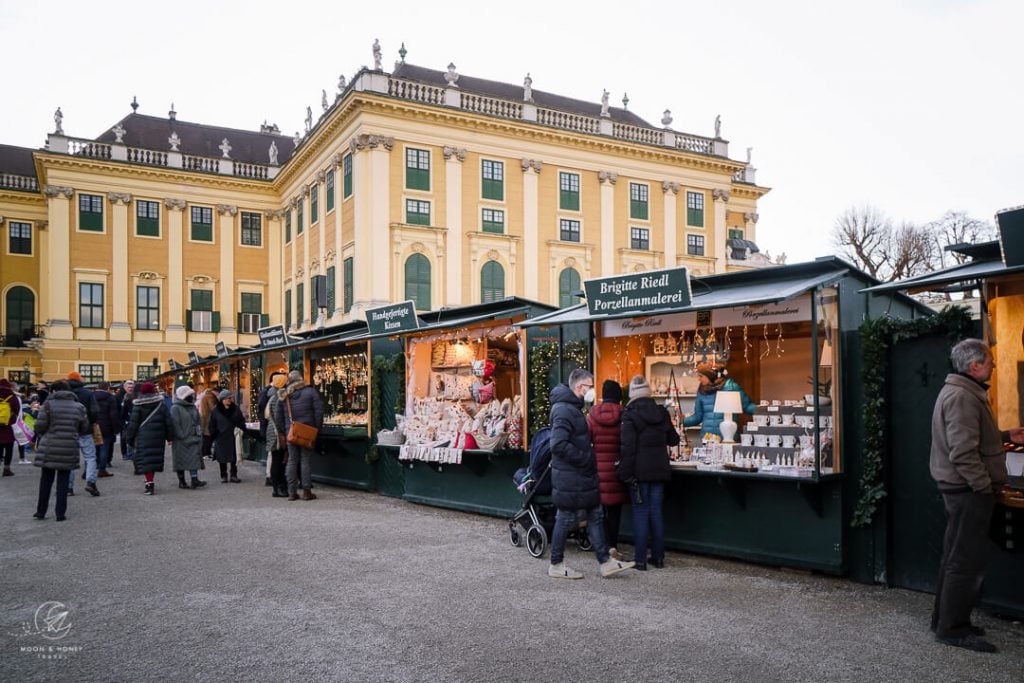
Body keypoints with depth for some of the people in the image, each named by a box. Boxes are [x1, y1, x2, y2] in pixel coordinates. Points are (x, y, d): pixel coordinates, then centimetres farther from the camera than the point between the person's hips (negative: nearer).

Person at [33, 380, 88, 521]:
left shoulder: (48, 404, -6)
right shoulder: (79, 407, 3)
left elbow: (39, 426, -8)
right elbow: (84, 429, 7)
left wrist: (40, 437, 13)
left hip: (48, 449, -1)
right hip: (69, 450, 1)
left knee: (46, 480, 12)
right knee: (63, 480, 7)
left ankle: (41, 511, 20)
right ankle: (60, 513, 7)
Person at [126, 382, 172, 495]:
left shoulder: (137, 407, -3)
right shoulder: (161, 405, 3)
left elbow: (133, 424, -2)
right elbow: (168, 422, 5)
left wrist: (130, 439, 6)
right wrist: (170, 436, 12)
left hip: (143, 438, -3)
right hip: (158, 438, 3)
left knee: (145, 460, -2)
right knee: (155, 458, 13)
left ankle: (149, 483, -12)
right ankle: (150, 482, 22)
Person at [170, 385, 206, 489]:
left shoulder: (193, 407, 14)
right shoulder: (175, 408, -8)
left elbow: (197, 422, 19)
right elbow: (175, 425, -14)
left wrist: (199, 435, 10)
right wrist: (182, 437, -19)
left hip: (193, 439, 6)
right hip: (181, 441, -6)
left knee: (194, 459, -3)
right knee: (181, 460, 2)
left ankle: (194, 480, -7)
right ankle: (181, 482, 11)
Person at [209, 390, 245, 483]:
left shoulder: (236, 409, 7)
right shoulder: (215, 411, 0)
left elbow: (242, 422, 12)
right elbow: (212, 426, 3)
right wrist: (214, 436, -4)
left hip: (233, 438, 1)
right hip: (221, 439, -1)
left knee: (234, 458, 4)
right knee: (222, 458, 6)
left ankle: (234, 475, 13)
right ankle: (223, 476, 16)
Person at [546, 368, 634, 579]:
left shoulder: (573, 408, 14)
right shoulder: (563, 409, -20)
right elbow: (559, 445, -28)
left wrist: (589, 457, 11)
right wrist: (585, 458, -21)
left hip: (582, 476, 10)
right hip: (569, 477, -10)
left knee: (595, 516, 12)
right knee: (565, 519, 2)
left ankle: (605, 562, 19)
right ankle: (556, 565, 16)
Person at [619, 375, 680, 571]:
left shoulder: (630, 415, -10)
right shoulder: (661, 413, 6)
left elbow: (628, 447, -16)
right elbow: (673, 439, 17)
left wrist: (625, 473, -13)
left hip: (640, 471, -4)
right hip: (659, 470, 4)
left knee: (641, 512, 2)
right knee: (656, 511, 11)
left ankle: (640, 559, 4)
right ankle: (658, 557, 16)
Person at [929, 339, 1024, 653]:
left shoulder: (961, 391, 15)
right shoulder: (962, 397, -20)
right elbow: (963, 452, -25)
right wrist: (985, 487, -20)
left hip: (959, 488, 11)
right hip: (968, 489, -11)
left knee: (955, 557, 17)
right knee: (967, 561, -3)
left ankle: (945, 620, 27)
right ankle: (953, 628, 6)